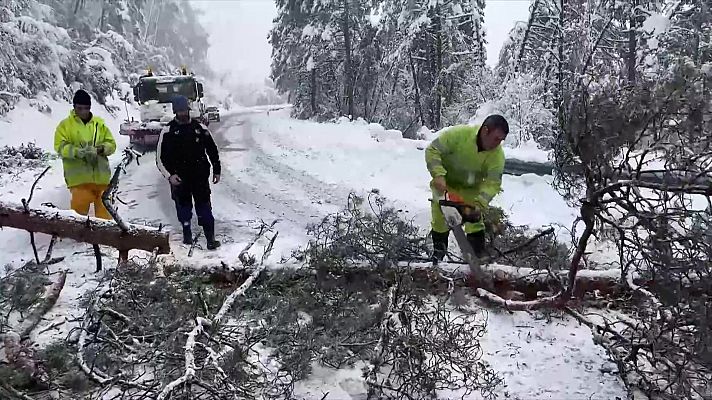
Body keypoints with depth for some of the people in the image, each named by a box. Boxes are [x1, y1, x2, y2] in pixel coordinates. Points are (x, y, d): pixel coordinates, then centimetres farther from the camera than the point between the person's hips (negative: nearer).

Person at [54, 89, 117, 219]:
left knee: (104, 211, 6)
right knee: (79, 208, -6)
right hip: (78, 178, -2)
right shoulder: (65, 124, 4)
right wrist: (77, 151, -22)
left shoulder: (99, 123, 11)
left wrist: (101, 149, -12)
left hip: (101, 176, 3)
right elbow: (60, 146, -5)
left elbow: (111, 144, 10)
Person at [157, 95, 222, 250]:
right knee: (183, 207, 9)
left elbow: (213, 150, 14)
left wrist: (216, 170, 12)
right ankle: (187, 235, 26)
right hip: (179, 179, 0)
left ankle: (210, 238, 0)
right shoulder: (168, 131, -1)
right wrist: (169, 175, -11)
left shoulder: (200, 128, 5)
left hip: (200, 176, 0)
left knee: (204, 208, -2)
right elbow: (160, 158, 0)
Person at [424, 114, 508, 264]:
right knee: (440, 218, 6)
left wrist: (480, 202, -41)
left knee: (475, 219, -2)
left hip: (471, 189, 1)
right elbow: (432, 150, -27)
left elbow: (493, 182, -26)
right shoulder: (458, 134, -33)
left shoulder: (498, 154, -25)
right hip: (445, 183, -1)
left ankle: (477, 257, 10)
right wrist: (438, 175, -39)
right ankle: (438, 251, 26)